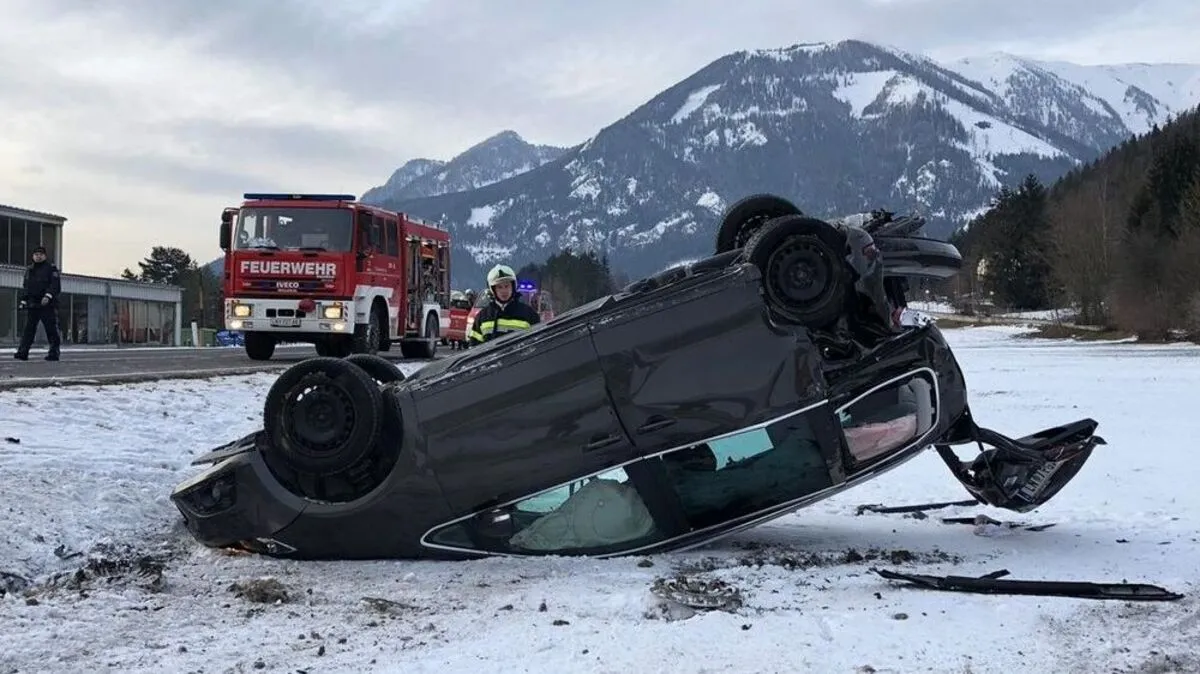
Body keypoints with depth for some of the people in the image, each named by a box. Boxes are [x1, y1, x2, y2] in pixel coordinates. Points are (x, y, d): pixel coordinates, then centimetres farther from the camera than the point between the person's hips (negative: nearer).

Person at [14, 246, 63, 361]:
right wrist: (23, 301, 15)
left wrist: (48, 296, -23)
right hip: (32, 305, 5)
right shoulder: (29, 270, 19)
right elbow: (26, 288, 24)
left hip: (47, 305, -5)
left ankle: (54, 353, -1)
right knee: (28, 328, -1)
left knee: (51, 329, -5)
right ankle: (22, 352, -4)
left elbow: (55, 285, -10)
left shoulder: (51, 268, 1)